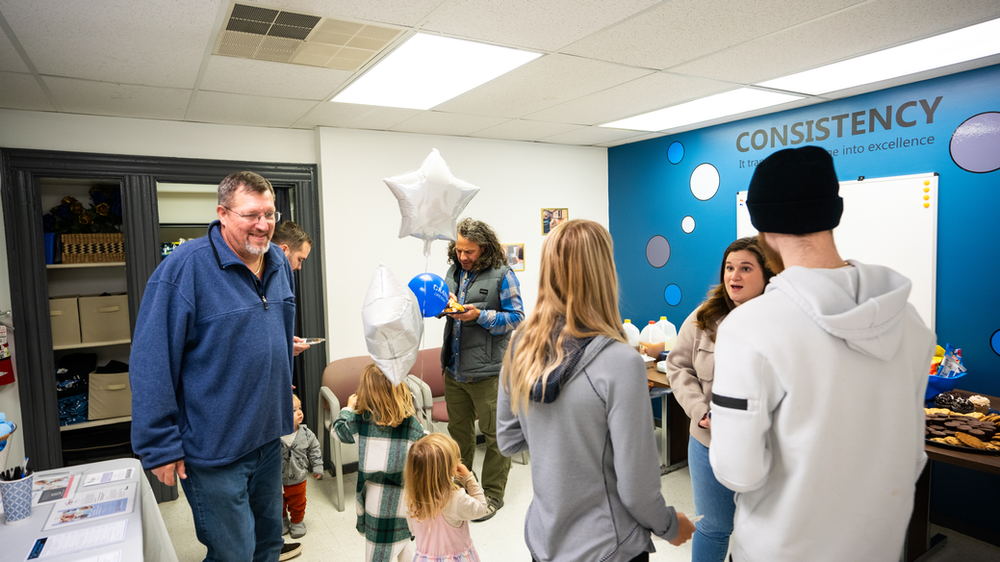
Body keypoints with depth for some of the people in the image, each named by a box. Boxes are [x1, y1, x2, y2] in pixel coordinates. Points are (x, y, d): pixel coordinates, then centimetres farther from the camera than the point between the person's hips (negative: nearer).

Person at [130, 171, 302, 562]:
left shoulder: (278, 262, 2)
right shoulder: (185, 269, -19)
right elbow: (151, 364, -18)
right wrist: (160, 447, -16)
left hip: (269, 435, 7)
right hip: (214, 452, -6)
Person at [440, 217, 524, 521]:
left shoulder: (502, 274, -9)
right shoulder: (455, 271, 11)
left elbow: (516, 317, -12)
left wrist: (479, 316, -22)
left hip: (487, 370, -6)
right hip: (454, 368, 7)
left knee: (494, 434, 5)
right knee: (458, 429, 20)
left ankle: (492, 495, 22)